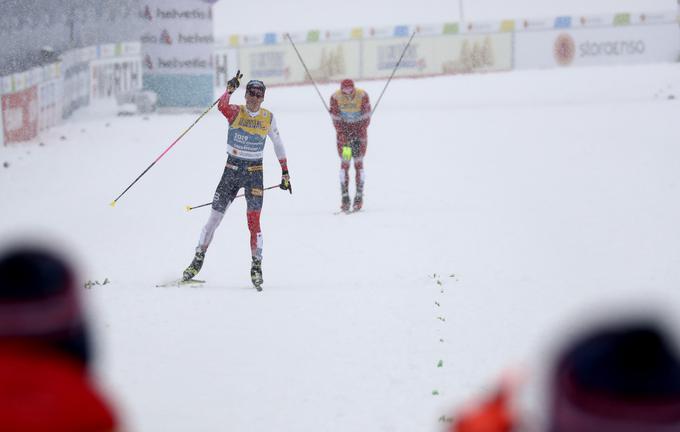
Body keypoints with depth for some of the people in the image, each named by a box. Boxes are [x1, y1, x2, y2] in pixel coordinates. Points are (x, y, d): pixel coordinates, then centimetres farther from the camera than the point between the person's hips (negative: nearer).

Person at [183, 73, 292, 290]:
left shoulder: (268, 118, 2)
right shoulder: (236, 112, -3)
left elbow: (278, 145, 13)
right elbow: (222, 106, -28)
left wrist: (285, 173, 13)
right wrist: (230, 88, -41)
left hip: (254, 172, 0)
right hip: (232, 169, 0)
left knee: (254, 221, -10)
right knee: (215, 217, 2)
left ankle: (257, 266, -3)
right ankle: (198, 260, 14)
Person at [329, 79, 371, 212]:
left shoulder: (362, 96, -18)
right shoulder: (335, 98, -16)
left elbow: (366, 118, -12)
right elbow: (336, 120, -13)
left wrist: (359, 137, -17)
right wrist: (344, 141, -18)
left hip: (359, 129, -1)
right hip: (343, 130, 1)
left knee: (358, 162, -7)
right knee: (344, 163, -6)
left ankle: (359, 197, -5)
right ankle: (345, 197, -5)